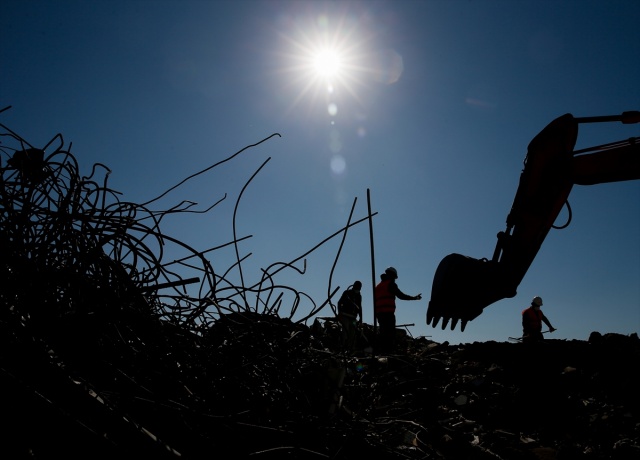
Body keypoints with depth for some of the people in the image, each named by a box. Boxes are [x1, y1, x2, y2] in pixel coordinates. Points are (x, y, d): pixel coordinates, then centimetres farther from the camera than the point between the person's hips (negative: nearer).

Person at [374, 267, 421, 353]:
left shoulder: (378, 286, 24)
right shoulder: (391, 284, 0)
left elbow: (374, 301, 23)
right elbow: (401, 295, -6)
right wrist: (415, 298, 2)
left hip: (379, 313, 8)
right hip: (388, 313, -8)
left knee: (383, 333, 11)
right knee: (390, 333, -10)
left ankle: (383, 351, 8)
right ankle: (389, 350, -18)